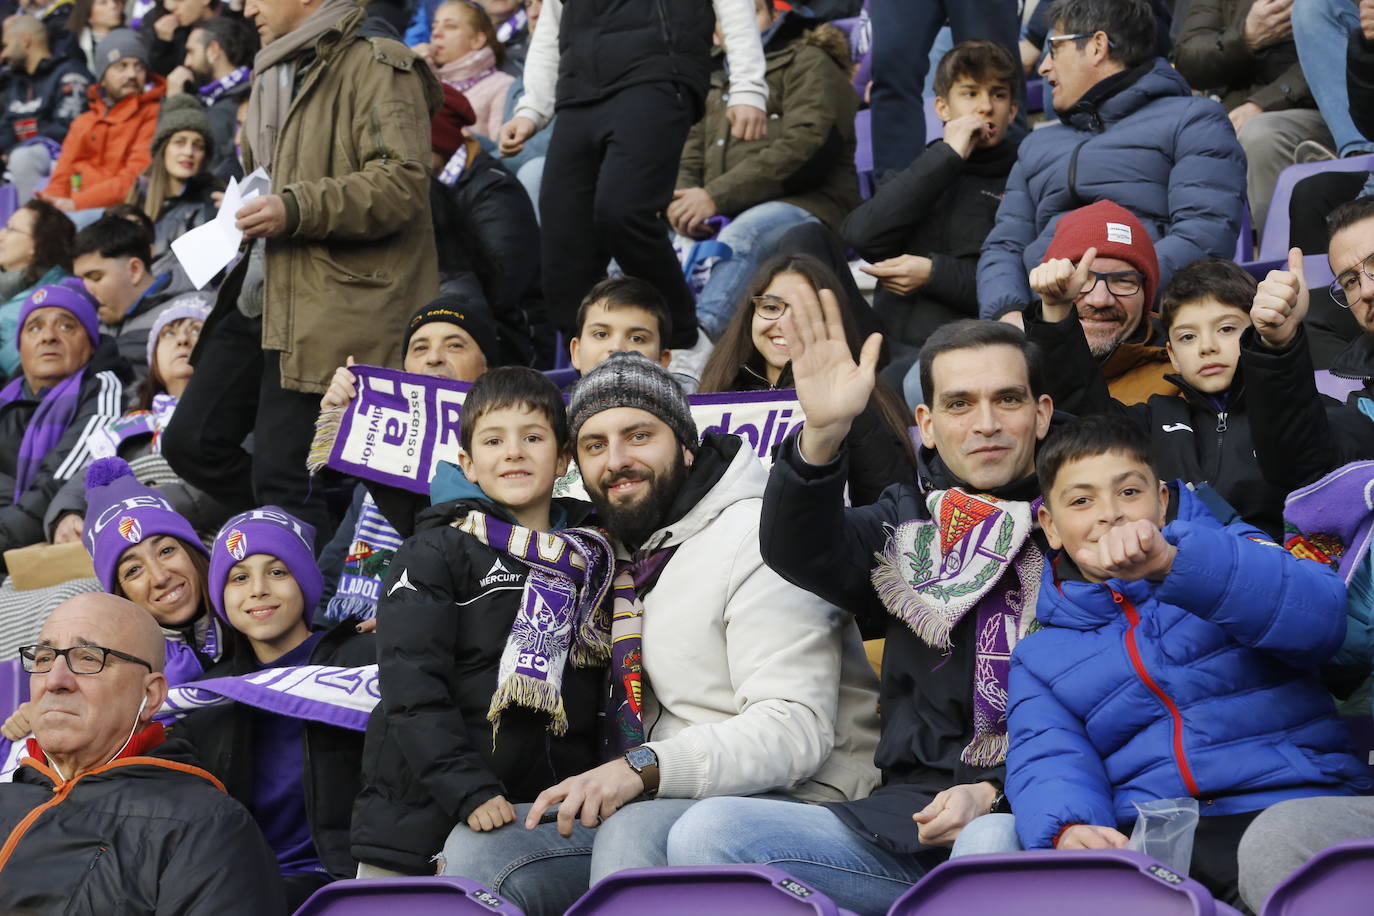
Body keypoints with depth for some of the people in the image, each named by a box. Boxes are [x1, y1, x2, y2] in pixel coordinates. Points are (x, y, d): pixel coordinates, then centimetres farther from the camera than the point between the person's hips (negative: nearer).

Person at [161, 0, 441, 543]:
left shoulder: (374, 63, -8)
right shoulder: (275, 71, 21)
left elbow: (402, 183, -19)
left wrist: (295, 209, -25)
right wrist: (244, 209, 18)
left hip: (333, 308, -10)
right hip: (261, 294, 10)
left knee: (283, 477, -10)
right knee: (191, 442, 8)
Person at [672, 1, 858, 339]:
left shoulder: (809, 63, 6)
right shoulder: (714, 85, 28)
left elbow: (805, 146, -10)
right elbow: (689, 161, 20)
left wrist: (716, 196, -18)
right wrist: (681, 204, -7)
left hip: (805, 206, -7)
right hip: (725, 221, 7)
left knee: (740, 237, -38)